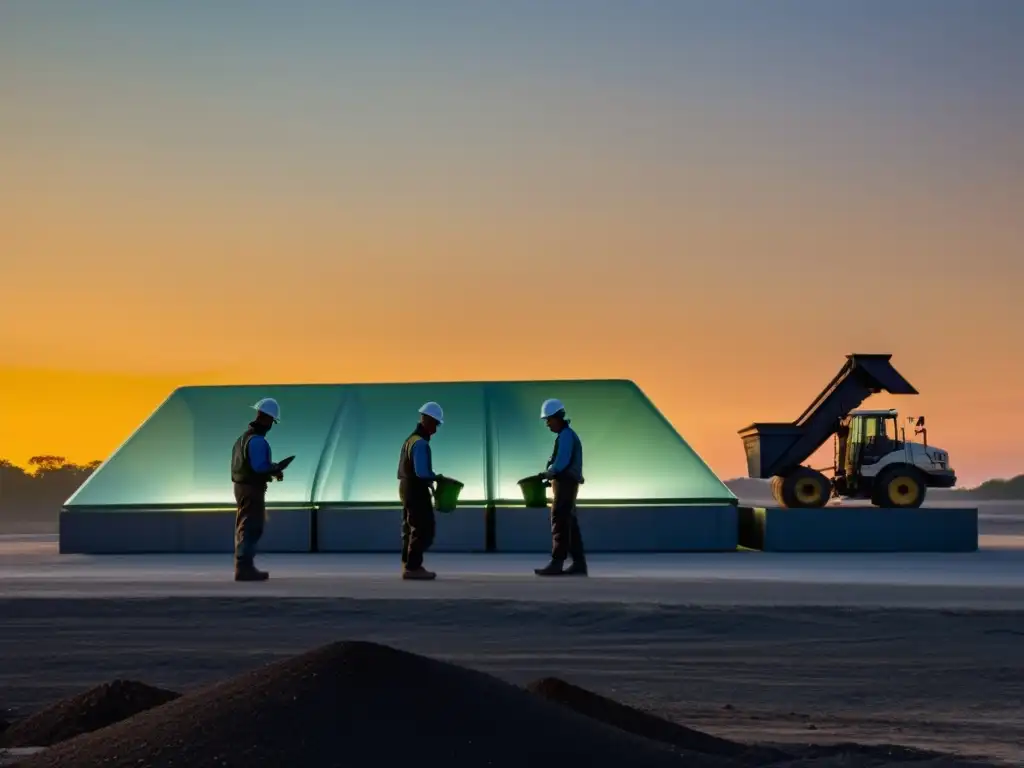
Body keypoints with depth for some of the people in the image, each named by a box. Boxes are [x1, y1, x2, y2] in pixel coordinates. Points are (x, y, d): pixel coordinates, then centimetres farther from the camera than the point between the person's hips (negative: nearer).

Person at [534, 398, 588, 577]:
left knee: (560, 523, -11)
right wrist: (549, 475, 8)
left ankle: (556, 564, -13)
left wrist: (546, 474, -10)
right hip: (567, 483, 10)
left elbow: (561, 463, -20)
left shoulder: (566, 435, -12)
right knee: (570, 524, 9)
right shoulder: (566, 435, 19)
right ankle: (579, 563, 9)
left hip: (565, 484, -10)